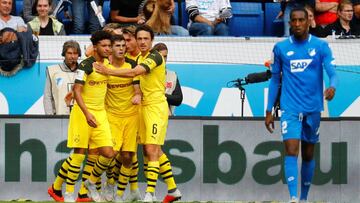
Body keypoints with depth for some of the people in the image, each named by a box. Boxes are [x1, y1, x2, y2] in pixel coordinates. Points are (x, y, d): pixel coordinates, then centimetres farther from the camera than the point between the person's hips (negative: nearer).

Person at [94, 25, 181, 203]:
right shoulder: (139, 59, 12)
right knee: (151, 150, 12)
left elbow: (134, 73, -25)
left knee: (152, 150, -14)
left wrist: (108, 71, -22)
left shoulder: (155, 57, -15)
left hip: (156, 106, -9)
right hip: (144, 106, 9)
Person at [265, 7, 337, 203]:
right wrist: (269, 111, 8)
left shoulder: (321, 46, 0)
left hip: (313, 108, 1)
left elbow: (332, 73, -9)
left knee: (308, 154, 11)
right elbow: (275, 80, 10)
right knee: (291, 149, -17)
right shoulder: (280, 48, 3)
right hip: (290, 107, -1)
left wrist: (332, 87, -32)